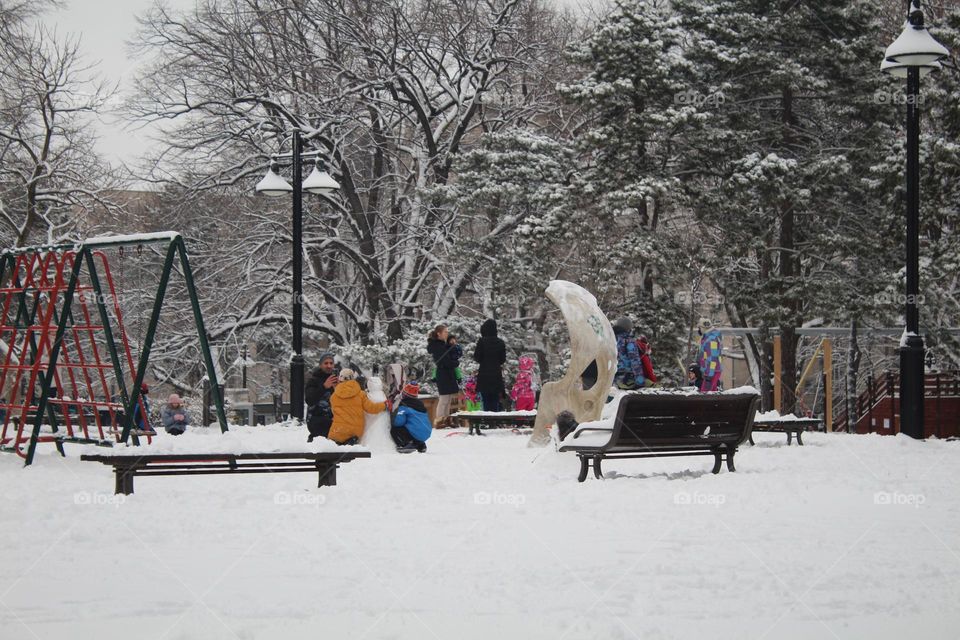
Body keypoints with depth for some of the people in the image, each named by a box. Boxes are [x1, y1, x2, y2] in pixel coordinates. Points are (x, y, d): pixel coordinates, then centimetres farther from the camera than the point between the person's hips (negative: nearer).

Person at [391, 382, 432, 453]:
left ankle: (405, 444, -13)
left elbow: (398, 422, -15)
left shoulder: (404, 406, -8)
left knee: (394, 430, 5)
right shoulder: (421, 405, 16)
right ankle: (421, 445, 18)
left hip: (414, 434, -8)